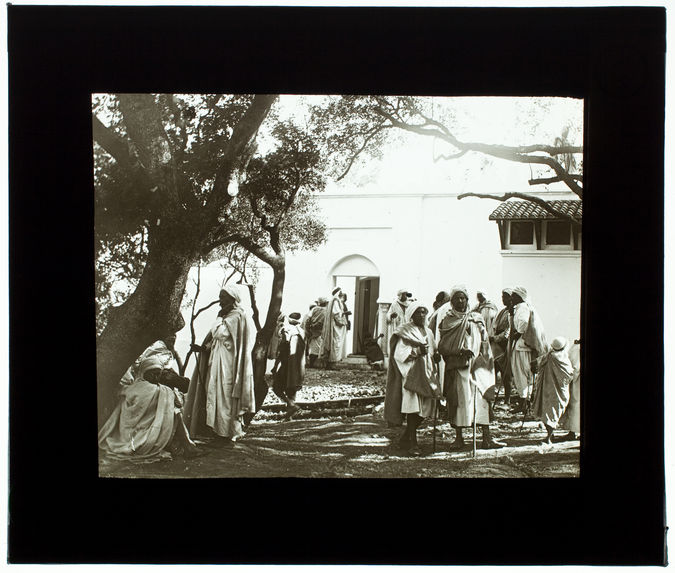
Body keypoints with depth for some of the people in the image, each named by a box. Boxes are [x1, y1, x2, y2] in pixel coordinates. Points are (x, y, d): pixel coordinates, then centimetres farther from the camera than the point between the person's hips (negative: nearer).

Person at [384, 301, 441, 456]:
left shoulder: (428, 333, 18)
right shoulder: (405, 331, -2)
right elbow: (398, 353, -11)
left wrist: (436, 356, 3)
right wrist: (416, 351, -22)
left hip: (426, 373, 7)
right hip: (410, 373, -7)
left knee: (423, 410, 5)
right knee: (413, 407, -14)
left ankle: (405, 438, 21)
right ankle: (413, 443, -10)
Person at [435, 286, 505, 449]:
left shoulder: (477, 319, 13)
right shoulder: (447, 320, 7)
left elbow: (484, 344, 12)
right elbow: (442, 345, -1)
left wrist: (470, 352, -5)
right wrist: (459, 352, -17)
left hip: (476, 365, 2)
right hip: (456, 366, -2)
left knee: (482, 399, -6)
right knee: (458, 400, -5)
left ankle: (486, 437, -5)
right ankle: (459, 437, 3)